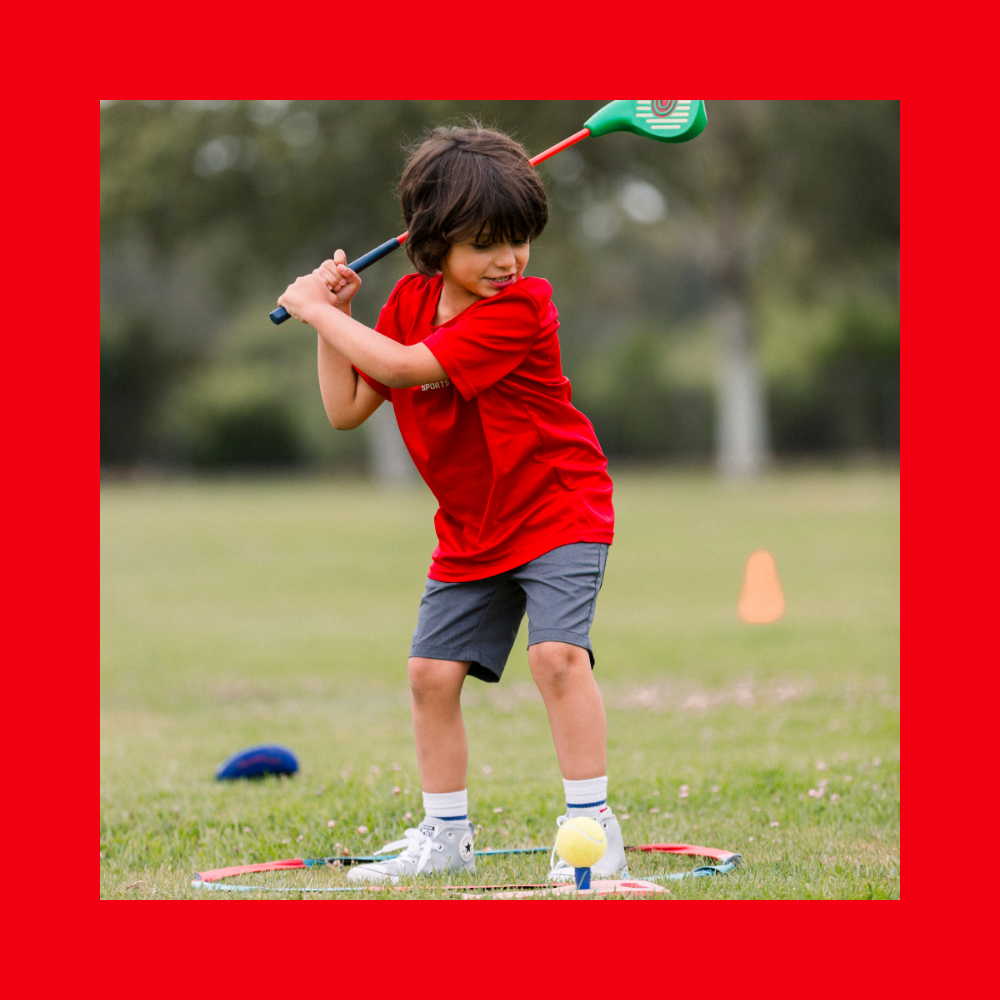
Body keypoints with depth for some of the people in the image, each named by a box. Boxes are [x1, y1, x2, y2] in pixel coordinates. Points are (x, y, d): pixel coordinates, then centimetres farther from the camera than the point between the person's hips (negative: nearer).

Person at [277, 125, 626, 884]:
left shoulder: (520, 307, -24)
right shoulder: (410, 301, 0)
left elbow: (406, 367, -29)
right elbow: (347, 408, 3)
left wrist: (316, 308, -18)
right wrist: (331, 319, -6)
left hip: (558, 509, -7)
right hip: (472, 530, 7)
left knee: (557, 651, -23)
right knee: (432, 671, 3)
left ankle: (592, 825, -15)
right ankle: (446, 836, 17)